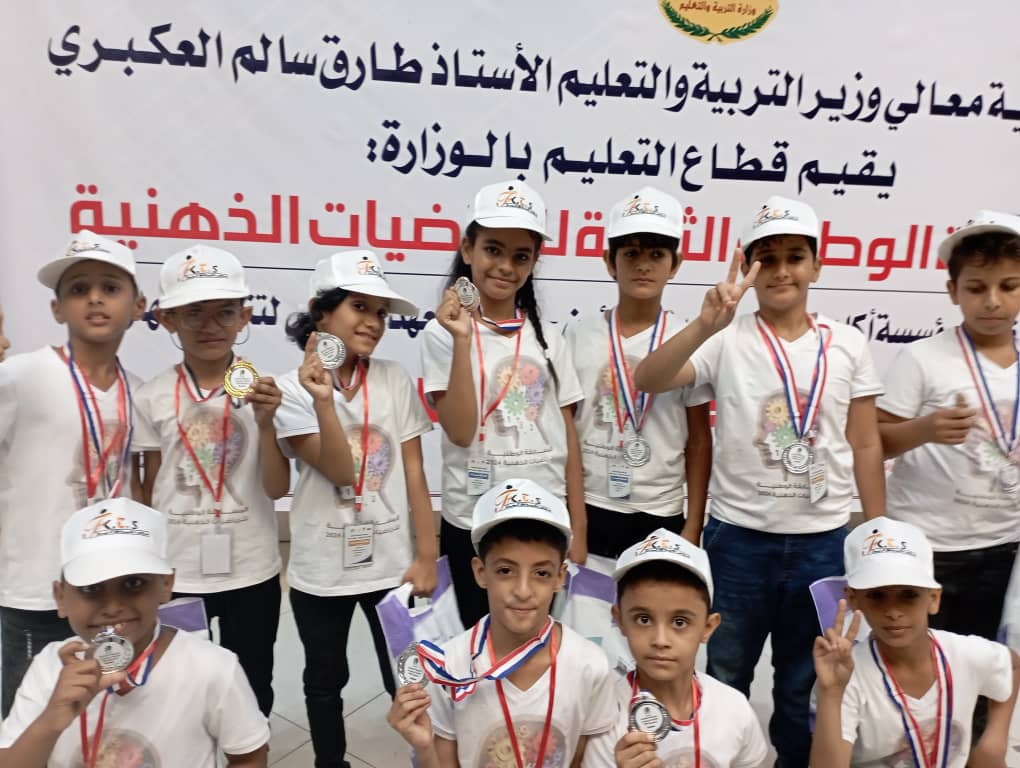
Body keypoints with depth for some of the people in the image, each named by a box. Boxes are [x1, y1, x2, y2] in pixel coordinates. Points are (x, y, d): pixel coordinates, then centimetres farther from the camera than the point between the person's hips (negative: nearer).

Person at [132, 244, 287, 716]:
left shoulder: (262, 389, -8)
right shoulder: (152, 398, -4)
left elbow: (277, 489, -10)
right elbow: (149, 491, 4)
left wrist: (266, 422, -23)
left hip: (251, 571, 0)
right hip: (176, 574, 1)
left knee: (252, 686, 16)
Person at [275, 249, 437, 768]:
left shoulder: (394, 380, -3)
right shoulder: (292, 389, -8)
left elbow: (414, 472, -2)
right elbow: (341, 471, -18)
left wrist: (426, 556, -3)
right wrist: (323, 400, -31)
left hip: (393, 562, 1)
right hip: (322, 567, 0)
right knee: (325, 681, 19)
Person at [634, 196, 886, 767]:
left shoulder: (849, 344, 1)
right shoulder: (728, 342, -7)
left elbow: (865, 446, 5)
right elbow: (649, 381, -22)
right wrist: (707, 324, -34)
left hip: (823, 539, 2)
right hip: (739, 536, -1)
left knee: (805, 683, 20)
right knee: (725, 677, 16)